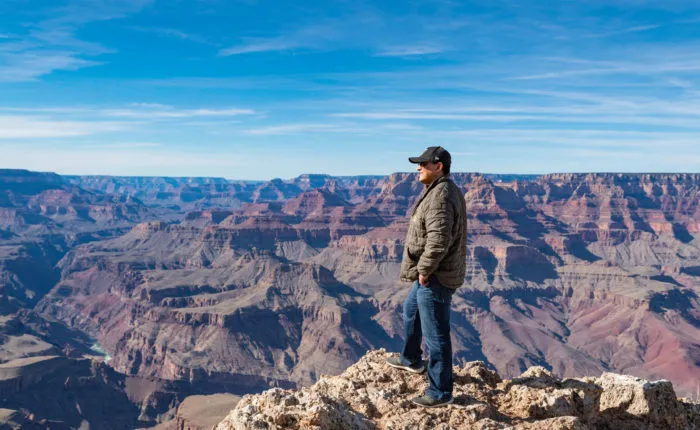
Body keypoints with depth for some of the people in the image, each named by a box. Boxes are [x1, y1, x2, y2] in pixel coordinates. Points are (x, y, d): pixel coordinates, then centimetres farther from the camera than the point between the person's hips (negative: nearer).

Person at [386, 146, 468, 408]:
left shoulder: (440, 196, -23)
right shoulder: (443, 190, 11)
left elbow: (439, 240, -32)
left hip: (436, 277, -12)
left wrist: (424, 270, -20)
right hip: (435, 273, 12)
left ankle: (441, 393, 11)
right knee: (411, 311, 30)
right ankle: (411, 360, 50)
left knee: (436, 335, -2)